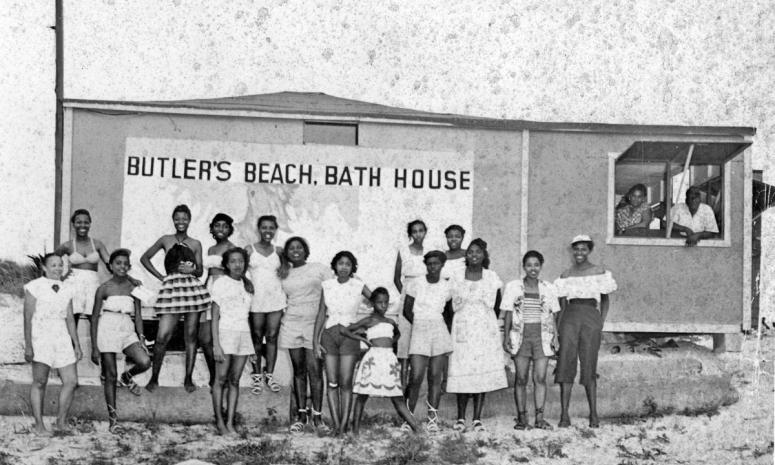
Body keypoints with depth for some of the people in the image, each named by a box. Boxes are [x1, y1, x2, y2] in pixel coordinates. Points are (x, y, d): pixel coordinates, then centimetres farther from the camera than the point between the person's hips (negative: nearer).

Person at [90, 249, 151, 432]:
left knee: (145, 362, -22)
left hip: (128, 332, 3)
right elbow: (94, 318, -1)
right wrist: (94, 347, -4)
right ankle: (112, 417, 14)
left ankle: (127, 377, 11)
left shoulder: (133, 289, 5)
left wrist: (141, 339, -2)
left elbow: (138, 316, 8)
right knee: (110, 377, 2)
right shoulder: (104, 289, -3)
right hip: (107, 332, -2)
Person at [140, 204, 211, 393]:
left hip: (193, 288, 2)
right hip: (171, 288, -1)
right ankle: (154, 378, 6)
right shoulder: (166, 240, 8)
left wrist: (191, 270, -11)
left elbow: (200, 271, 11)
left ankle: (188, 378, 12)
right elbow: (144, 258, 14)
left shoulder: (195, 244, 11)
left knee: (191, 336, 4)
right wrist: (160, 276, 6)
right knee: (162, 337, -8)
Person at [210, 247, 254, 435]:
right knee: (221, 379, -4)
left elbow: (248, 312, 14)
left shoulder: (247, 285, 13)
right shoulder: (220, 283, -2)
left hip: (244, 334, 4)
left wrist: (254, 345, 9)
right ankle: (219, 421, 2)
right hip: (225, 333, -4)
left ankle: (230, 422, 4)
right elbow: (215, 316, -4)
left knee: (234, 381, 3)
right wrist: (216, 344, -12)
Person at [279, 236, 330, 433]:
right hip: (291, 324, 3)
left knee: (315, 370, -8)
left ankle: (317, 416, -4)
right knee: (298, 370, 5)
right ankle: (301, 414, 11)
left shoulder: (320, 269, 4)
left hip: (314, 323, -3)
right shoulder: (284, 275, 13)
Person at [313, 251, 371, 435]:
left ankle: (344, 424, -3)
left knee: (346, 383, -6)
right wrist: (315, 340, 2)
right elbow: (321, 314, 6)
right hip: (329, 334, 2)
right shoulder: (327, 285, 4)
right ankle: (336, 425, 2)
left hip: (349, 335, -2)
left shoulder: (358, 286, -1)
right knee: (332, 383, -1)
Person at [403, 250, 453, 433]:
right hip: (419, 333, -2)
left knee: (435, 377, 2)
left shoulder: (447, 287, 5)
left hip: (440, 332, 2)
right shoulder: (416, 284, -2)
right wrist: (419, 325, 1)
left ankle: (432, 418, 7)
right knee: (416, 378, -8)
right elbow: (407, 310, 6)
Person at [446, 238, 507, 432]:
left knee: (483, 372, -3)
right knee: (461, 371, -4)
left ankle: (477, 418, 3)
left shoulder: (492, 278, 4)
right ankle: (460, 418, 5)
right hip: (462, 328, 0)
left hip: (485, 329, 1)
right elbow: (453, 305, 9)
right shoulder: (456, 277, 3)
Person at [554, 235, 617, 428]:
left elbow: (605, 300, 10)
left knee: (589, 365, -1)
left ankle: (593, 414, 8)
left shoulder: (599, 272, 6)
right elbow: (562, 303, 13)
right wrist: (558, 328, 4)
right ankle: (564, 415, -6)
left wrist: (601, 324, 0)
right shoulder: (566, 275, 11)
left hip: (591, 317, -1)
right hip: (570, 317, 2)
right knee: (566, 364, -6)